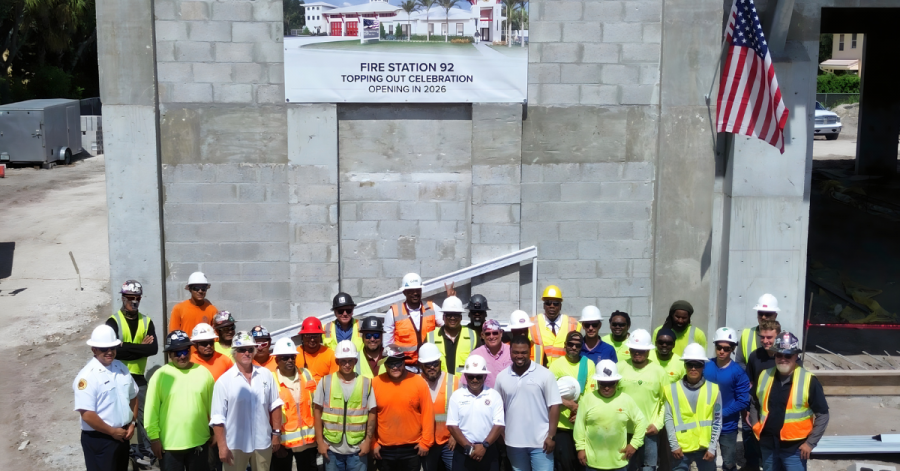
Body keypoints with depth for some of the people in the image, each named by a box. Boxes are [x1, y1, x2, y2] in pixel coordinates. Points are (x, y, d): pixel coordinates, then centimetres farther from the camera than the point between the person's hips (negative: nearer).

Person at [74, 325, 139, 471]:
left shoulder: (121, 367, 4)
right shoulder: (87, 376, -19)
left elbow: (133, 397, 15)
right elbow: (87, 414, -23)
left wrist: (132, 423, 3)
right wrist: (112, 431, -15)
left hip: (122, 435, 7)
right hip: (99, 439, -7)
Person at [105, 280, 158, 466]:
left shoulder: (146, 321, 3)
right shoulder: (113, 322, -7)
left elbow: (154, 348, -10)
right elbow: (114, 350, -21)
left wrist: (127, 348, -16)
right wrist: (140, 348, -15)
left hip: (139, 377, 3)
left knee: (144, 414, 8)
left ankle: (146, 451, 19)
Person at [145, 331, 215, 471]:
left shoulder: (203, 372, 1)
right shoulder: (160, 375, -6)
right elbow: (152, 409, -5)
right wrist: (154, 437, -6)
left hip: (199, 442, 2)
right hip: (169, 444, -2)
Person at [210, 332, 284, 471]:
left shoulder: (266, 375, 2)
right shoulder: (224, 381, -7)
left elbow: (275, 406, 8)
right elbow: (218, 417, -8)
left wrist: (276, 433, 5)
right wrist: (222, 446, -12)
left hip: (263, 442, 3)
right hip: (235, 444, -3)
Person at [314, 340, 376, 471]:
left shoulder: (366, 383, 0)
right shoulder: (325, 382, -1)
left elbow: (372, 414, 3)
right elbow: (317, 412, 1)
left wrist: (368, 440, -3)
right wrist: (320, 441, -2)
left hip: (357, 449, 0)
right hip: (331, 448, 0)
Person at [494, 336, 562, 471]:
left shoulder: (545, 374, -5)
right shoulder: (502, 377, 3)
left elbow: (554, 406, -6)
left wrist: (551, 436, -10)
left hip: (540, 442, -3)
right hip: (513, 442, 3)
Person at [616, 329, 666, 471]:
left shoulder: (658, 371, 0)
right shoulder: (619, 368, -1)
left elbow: (666, 401, 3)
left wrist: (658, 424, -5)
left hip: (649, 432, 0)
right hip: (623, 431, 0)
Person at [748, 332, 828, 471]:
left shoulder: (808, 380, -11)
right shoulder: (764, 376, 2)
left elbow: (822, 414, -7)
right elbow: (754, 404, 17)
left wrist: (810, 442, -9)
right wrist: (756, 427, 5)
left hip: (794, 448, -4)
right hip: (768, 445, 5)